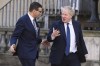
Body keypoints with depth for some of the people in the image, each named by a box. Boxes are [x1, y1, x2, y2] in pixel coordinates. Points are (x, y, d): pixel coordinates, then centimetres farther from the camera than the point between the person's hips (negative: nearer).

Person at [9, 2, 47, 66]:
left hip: (33, 52, 9)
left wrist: (41, 41, 17)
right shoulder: (22, 20, -16)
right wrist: (13, 45, -33)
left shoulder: (34, 20, 10)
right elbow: (15, 36, -16)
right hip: (26, 53, -9)